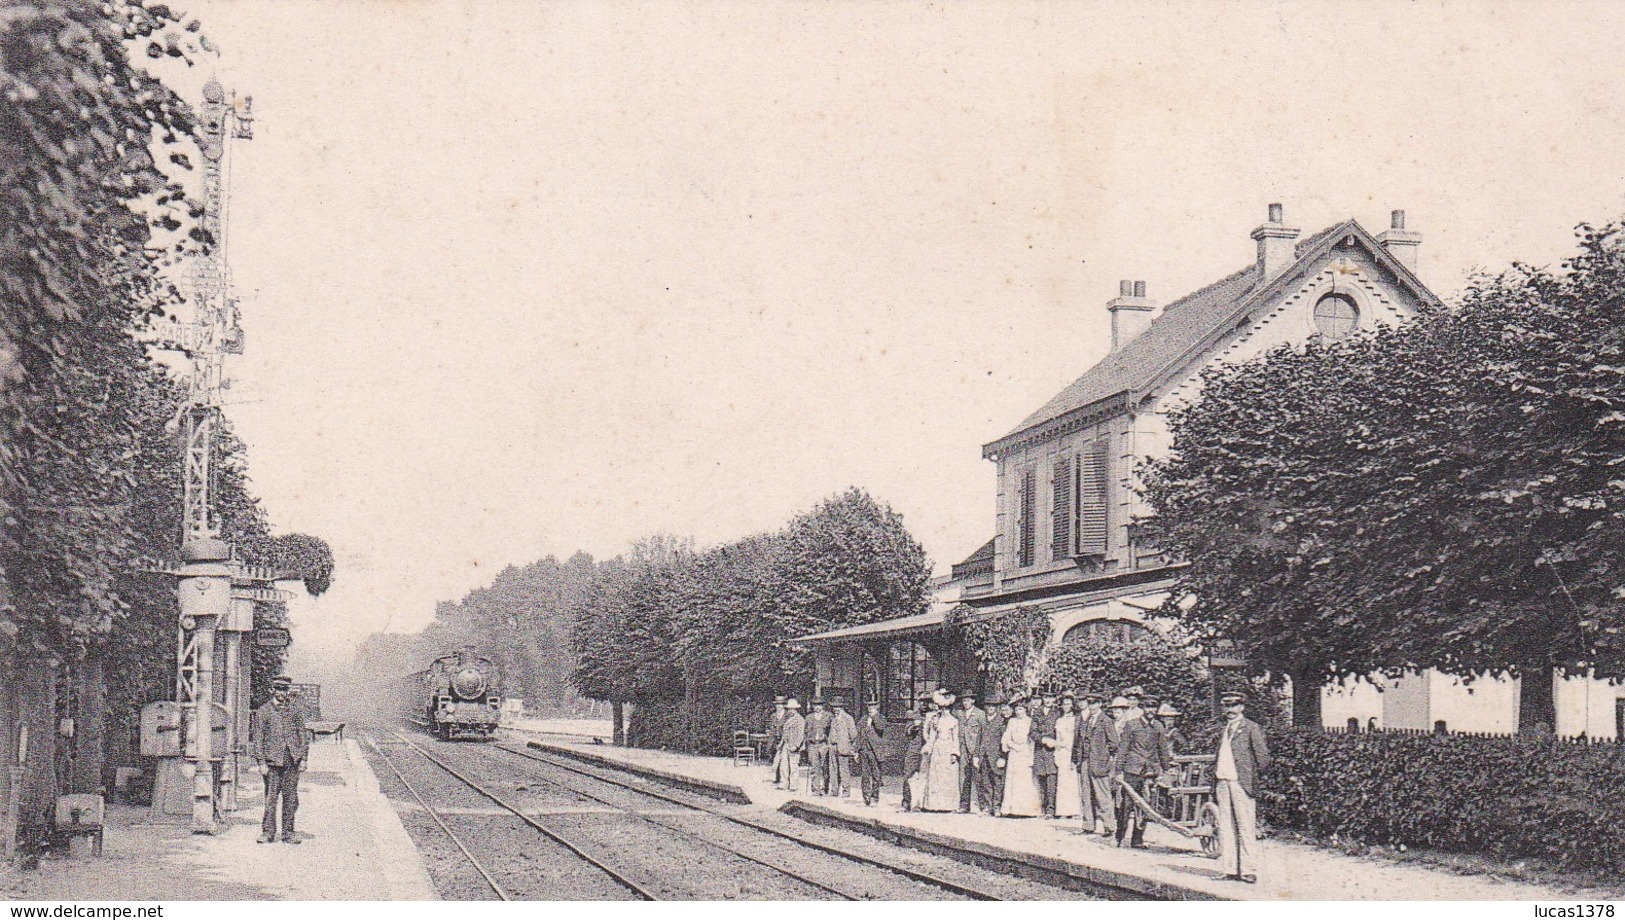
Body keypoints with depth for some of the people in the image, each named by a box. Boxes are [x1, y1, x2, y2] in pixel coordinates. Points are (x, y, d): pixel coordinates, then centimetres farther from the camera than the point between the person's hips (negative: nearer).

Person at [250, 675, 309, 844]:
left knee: (291, 799, 4)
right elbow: (257, 739, 1)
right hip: (272, 762, -3)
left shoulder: (295, 713, 12)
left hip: (292, 762, 3)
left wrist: (303, 759, 6)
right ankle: (268, 833, 4)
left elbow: (303, 737, 15)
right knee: (271, 799, -4)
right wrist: (261, 762, -6)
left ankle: (288, 833, 10)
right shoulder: (263, 712, 3)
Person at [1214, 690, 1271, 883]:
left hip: (1241, 783, -7)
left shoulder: (1251, 728, -2)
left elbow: (1263, 756, -4)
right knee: (1225, 827, 6)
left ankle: (1248, 870, -5)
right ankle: (1230, 868, 10)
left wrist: (1254, 777, -4)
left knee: (1246, 828, -6)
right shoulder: (1223, 730, 20)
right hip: (1222, 782, 7)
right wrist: (1215, 781, 15)